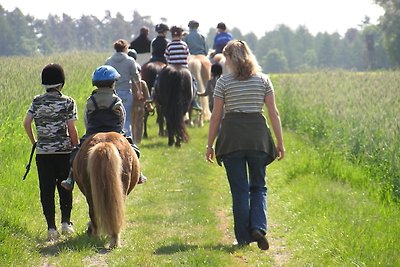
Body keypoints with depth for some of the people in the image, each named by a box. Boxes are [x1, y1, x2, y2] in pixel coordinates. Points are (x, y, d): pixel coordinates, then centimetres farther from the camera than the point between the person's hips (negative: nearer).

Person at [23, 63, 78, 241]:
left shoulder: (37, 101, 3)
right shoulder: (68, 102, -5)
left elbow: (26, 123, -3)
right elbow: (72, 129, -8)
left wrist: (34, 142, 10)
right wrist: (77, 147, 3)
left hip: (43, 152, 2)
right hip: (64, 151, -1)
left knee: (46, 190, 4)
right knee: (65, 188, 13)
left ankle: (51, 227, 1)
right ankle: (66, 222, 10)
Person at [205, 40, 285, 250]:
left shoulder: (223, 82, 0)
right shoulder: (263, 80, 5)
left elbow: (216, 116, 1)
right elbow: (274, 113, 3)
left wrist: (210, 145, 9)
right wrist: (280, 142, 8)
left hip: (231, 137, -1)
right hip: (258, 133, 1)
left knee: (239, 190, 5)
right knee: (259, 187, 13)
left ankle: (243, 238, 6)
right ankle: (258, 227, -9)